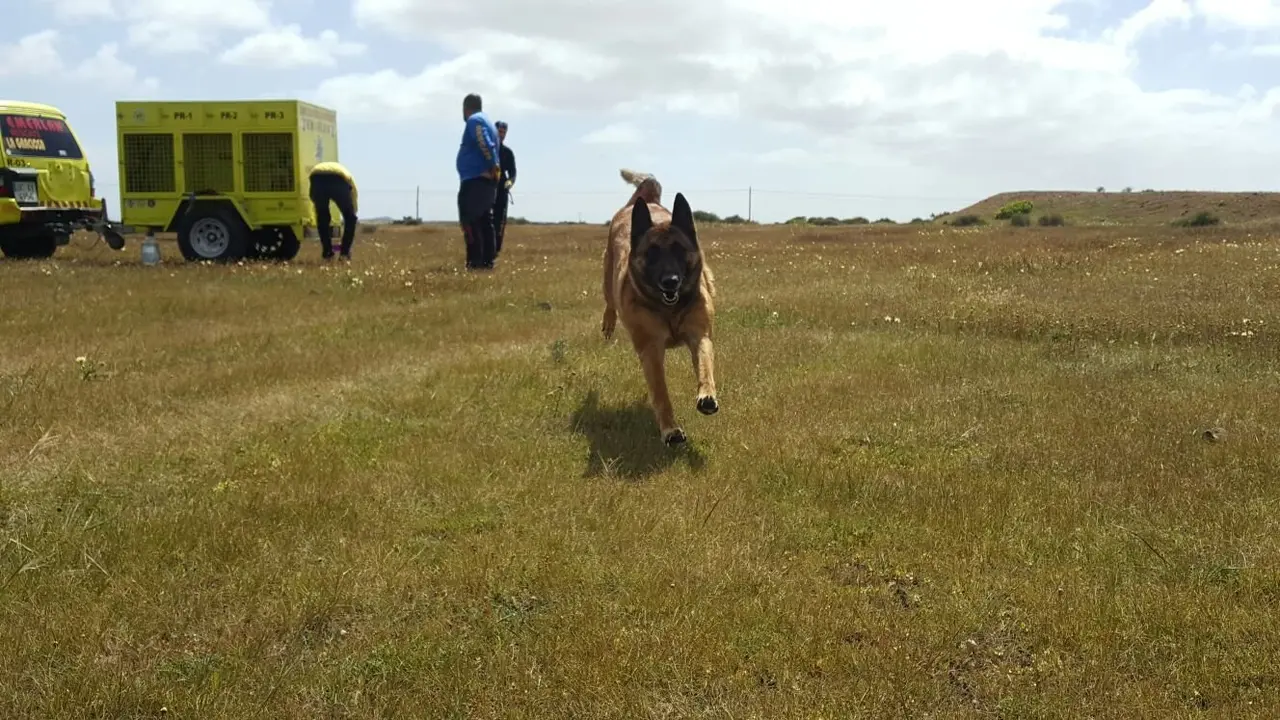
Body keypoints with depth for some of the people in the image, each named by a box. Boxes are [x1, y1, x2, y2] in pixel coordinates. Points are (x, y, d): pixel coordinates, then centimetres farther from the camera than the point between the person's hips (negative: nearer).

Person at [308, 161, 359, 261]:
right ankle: (344, 252, 19)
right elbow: (354, 209, 44)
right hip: (339, 180, -2)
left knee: (322, 217, 26)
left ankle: (327, 252, 26)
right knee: (350, 217, 22)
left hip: (316, 179, 2)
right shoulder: (347, 177, 42)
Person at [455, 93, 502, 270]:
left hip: (474, 180, -10)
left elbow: (485, 146, -22)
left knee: (469, 221, -10)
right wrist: (494, 169, 7)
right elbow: (490, 146, 16)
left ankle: (475, 261, -13)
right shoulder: (487, 121, 23)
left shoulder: (474, 121, -8)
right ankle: (487, 260, 10)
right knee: (485, 221, 10)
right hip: (486, 180, 10)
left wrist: (494, 167, -20)